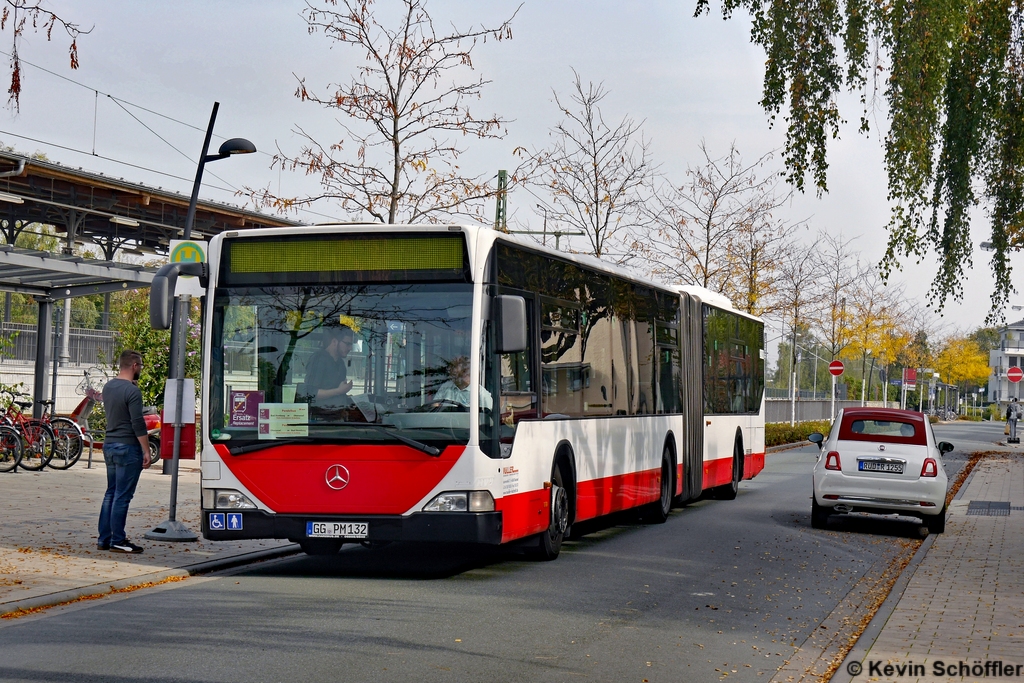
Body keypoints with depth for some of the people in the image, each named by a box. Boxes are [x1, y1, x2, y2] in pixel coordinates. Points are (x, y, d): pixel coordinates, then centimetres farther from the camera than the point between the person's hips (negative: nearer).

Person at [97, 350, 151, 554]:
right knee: (122, 496, -4)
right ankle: (117, 541, -2)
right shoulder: (132, 391, -16)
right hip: (127, 447, -9)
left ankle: (104, 538, 15)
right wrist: (146, 451, -14)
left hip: (109, 444, 9)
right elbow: (138, 424, -18)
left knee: (111, 493, 13)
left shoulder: (108, 387, 10)